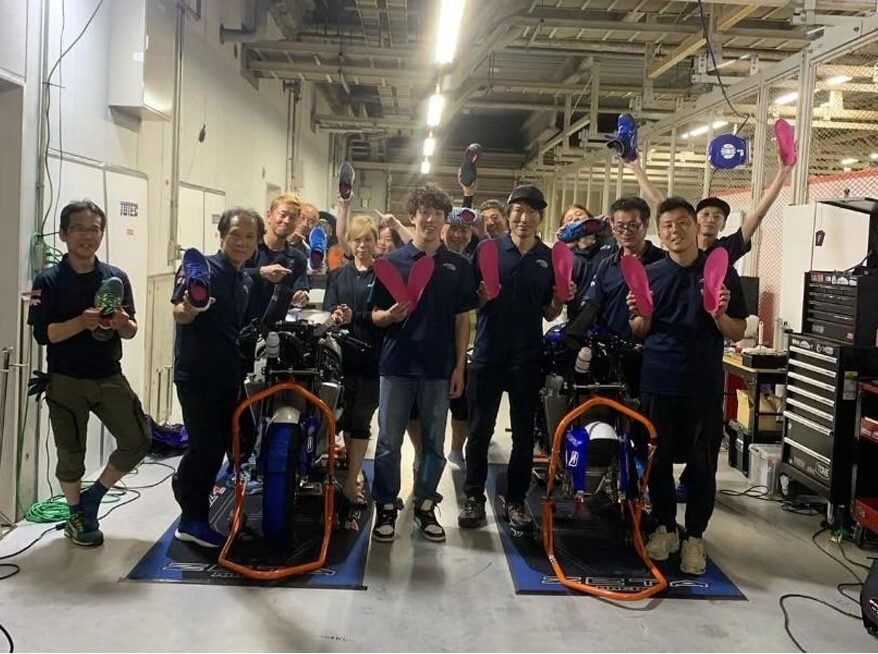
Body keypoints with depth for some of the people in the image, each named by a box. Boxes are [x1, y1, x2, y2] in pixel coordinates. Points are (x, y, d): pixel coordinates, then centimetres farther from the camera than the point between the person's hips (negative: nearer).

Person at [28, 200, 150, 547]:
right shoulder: (49, 280, -8)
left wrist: (122, 323, -20)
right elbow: (43, 334, -14)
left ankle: (93, 496, 21)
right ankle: (76, 516, 28)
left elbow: (131, 333, 3)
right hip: (66, 381, -3)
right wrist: (82, 322, -28)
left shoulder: (116, 277, 2)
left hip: (110, 377, 3)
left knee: (138, 441, 0)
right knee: (71, 453, 6)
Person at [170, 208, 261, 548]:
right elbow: (178, 313, -21)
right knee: (206, 447, -9)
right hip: (197, 375, -8)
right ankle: (193, 520, 8)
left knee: (218, 447, 14)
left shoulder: (247, 281, 13)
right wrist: (189, 308, -43)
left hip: (229, 376, 8)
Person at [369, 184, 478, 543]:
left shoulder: (458, 266, 6)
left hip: (439, 367, 1)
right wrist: (391, 315, -19)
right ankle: (386, 508, 16)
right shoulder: (393, 261, 2)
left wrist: (459, 367, 2)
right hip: (397, 364, -1)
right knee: (389, 442, 3)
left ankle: (425, 506, 22)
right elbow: (375, 315, 4)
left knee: (434, 442, 8)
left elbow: (462, 320, 7)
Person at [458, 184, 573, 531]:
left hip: (528, 357, 2)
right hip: (488, 353, -1)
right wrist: (482, 296, -18)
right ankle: (474, 497, 16)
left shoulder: (551, 258, 5)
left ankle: (516, 500, 20)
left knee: (524, 434, 8)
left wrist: (561, 299, -9)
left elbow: (550, 313, 10)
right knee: (479, 430, 5)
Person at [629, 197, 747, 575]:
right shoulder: (650, 274, 7)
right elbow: (640, 333, 10)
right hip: (658, 382, 2)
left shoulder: (721, 272, 1)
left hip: (704, 385, -2)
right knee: (658, 459, 9)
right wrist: (641, 315, -11)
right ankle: (665, 527, 26)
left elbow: (738, 334, 2)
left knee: (702, 463, 5)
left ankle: (695, 536, 19)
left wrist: (720, 315, -18)